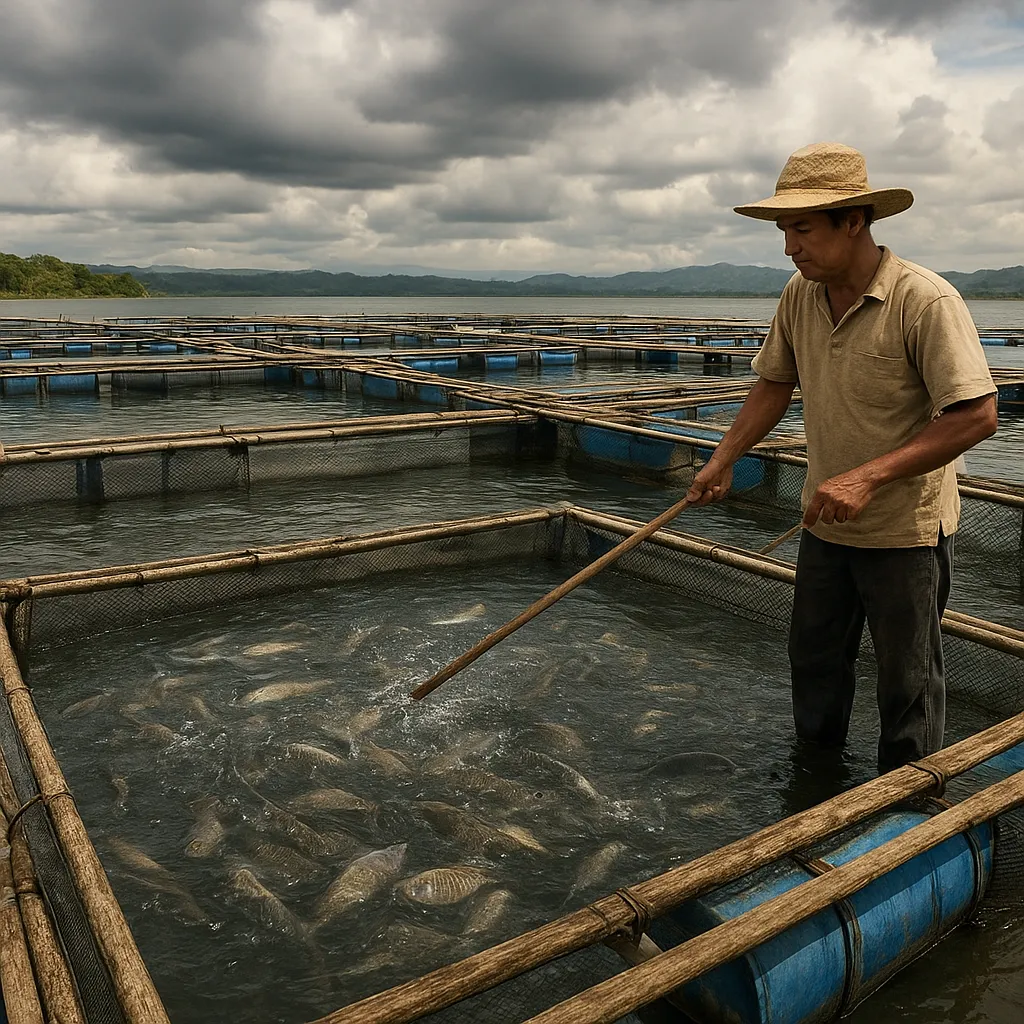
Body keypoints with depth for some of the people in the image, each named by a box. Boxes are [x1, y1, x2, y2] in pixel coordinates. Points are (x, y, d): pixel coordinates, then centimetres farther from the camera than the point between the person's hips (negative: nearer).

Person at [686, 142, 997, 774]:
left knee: (908, 680, 8)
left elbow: (977, 416, -25)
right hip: (827, 523, 6)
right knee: (814, 656, 21)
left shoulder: (926, 301, -22)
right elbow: (775, 384, 13)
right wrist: (724, 460, 6)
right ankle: (816, 756, 44)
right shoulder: (800, 295, -1)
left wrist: (868, 477, -32)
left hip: (908, 530, -6)